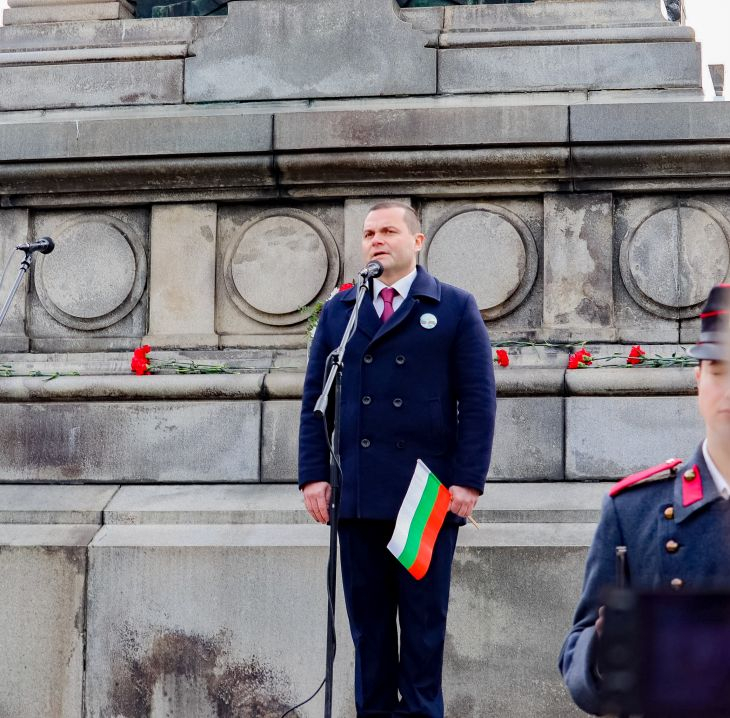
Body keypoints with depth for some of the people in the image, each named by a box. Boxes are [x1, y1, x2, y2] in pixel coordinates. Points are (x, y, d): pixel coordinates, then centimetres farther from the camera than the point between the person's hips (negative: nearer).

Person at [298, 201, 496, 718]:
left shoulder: (455, 308, 5)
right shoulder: (338, 311, 14)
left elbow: (478, 400, 0)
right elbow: (315, 399, 11)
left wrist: (468, 480, -9)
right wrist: (313, 474, 1)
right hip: (357, 495, 3)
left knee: (424, 618, 1)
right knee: (367, 618, 6)